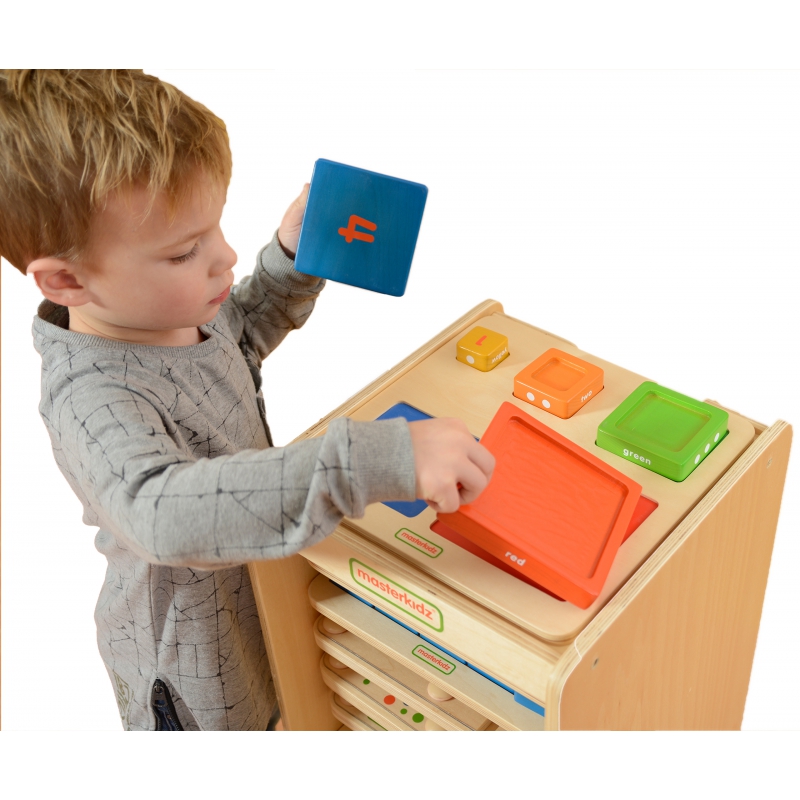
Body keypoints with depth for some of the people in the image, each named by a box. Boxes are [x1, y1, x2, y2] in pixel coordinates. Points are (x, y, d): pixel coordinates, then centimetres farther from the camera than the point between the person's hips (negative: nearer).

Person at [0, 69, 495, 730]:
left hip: (257, 585, 7)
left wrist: (291, 259, -8)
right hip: (189, 651, -7)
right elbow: (166, 513, -57)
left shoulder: (165, 304, -12)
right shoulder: (94, 401, -39)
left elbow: (243, 338, 11)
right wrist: (377, 462, -64)